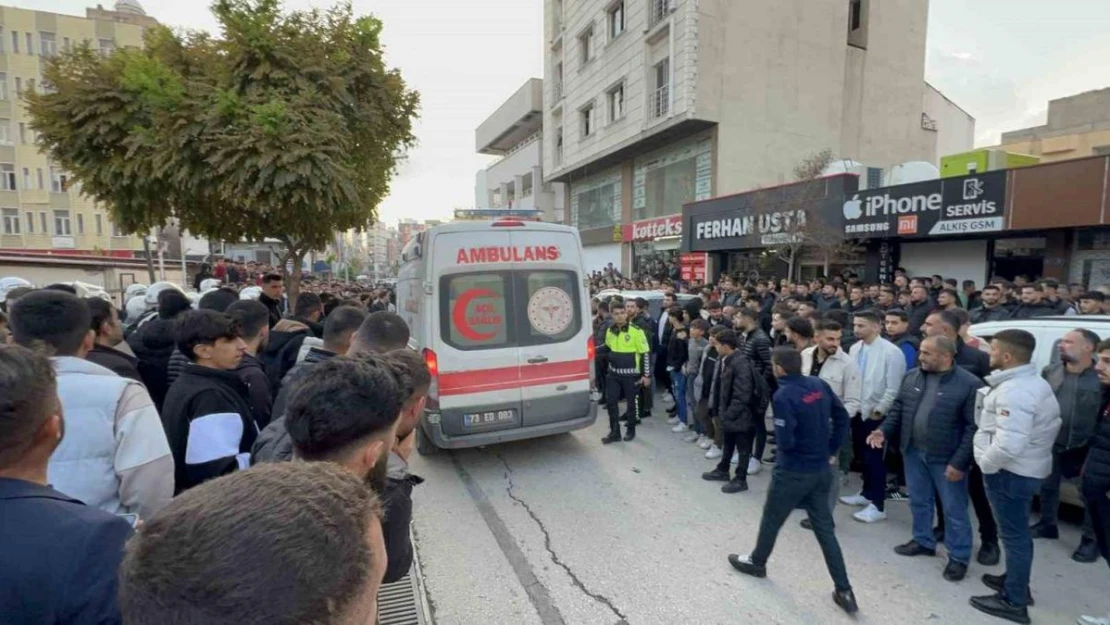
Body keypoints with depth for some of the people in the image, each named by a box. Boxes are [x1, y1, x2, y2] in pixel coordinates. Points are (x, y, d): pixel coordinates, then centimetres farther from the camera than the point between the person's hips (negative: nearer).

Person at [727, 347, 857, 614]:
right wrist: (829, 449, 9)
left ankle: (756, 562, 39)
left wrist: (778, 432, -2)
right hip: (821, 470, 6)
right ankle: (845, 591, 20)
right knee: (825, 528, 17)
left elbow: (785, 441, -24)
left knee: (771, 519, 17)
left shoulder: (783, 395, -23)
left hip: (793, 472, -6)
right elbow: (842, 418, 4)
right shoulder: (820, 385, -3)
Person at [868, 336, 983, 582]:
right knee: (919, 501, 19)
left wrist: (959, 462, -18)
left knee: (954, 509, 8)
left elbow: (973, 427, -16)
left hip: (947, 459, -6)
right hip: (914, 452, 6)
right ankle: (923, 541, 38)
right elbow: (898, 408, 11)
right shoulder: (912, 377, 3)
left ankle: (959, 557, 24)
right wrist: (884, 430, -3)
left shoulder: (970, 384, -15)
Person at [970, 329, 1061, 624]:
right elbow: (1052, 424, 18)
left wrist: (985, 463, -17)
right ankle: (1016, 580, 40)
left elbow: (1008, 444, -34)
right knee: (1017, 530, 23)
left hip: (1011, 472, -10)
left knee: (1014, 534, 2)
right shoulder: (1035, 382, 8)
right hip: (1028, 468, 10)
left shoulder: (1013, 391, -27)